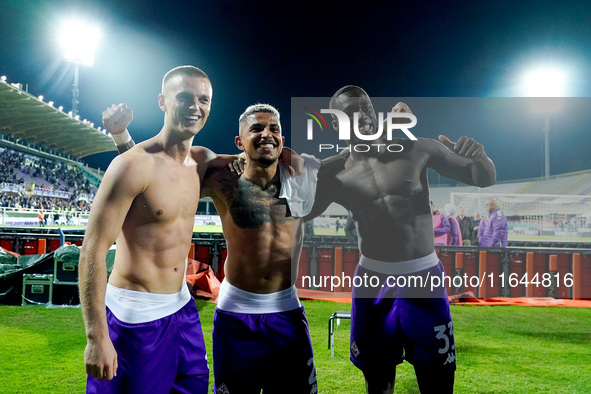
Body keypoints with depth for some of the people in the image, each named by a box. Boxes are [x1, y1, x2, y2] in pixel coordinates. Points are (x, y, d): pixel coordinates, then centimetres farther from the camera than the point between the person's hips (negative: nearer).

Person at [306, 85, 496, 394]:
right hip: (373, 282, 1)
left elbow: (485, 179, 3)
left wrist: (479, 156, -19)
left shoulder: (416, 150, -3)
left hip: (424, 277, -1)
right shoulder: (335, 177, -1)